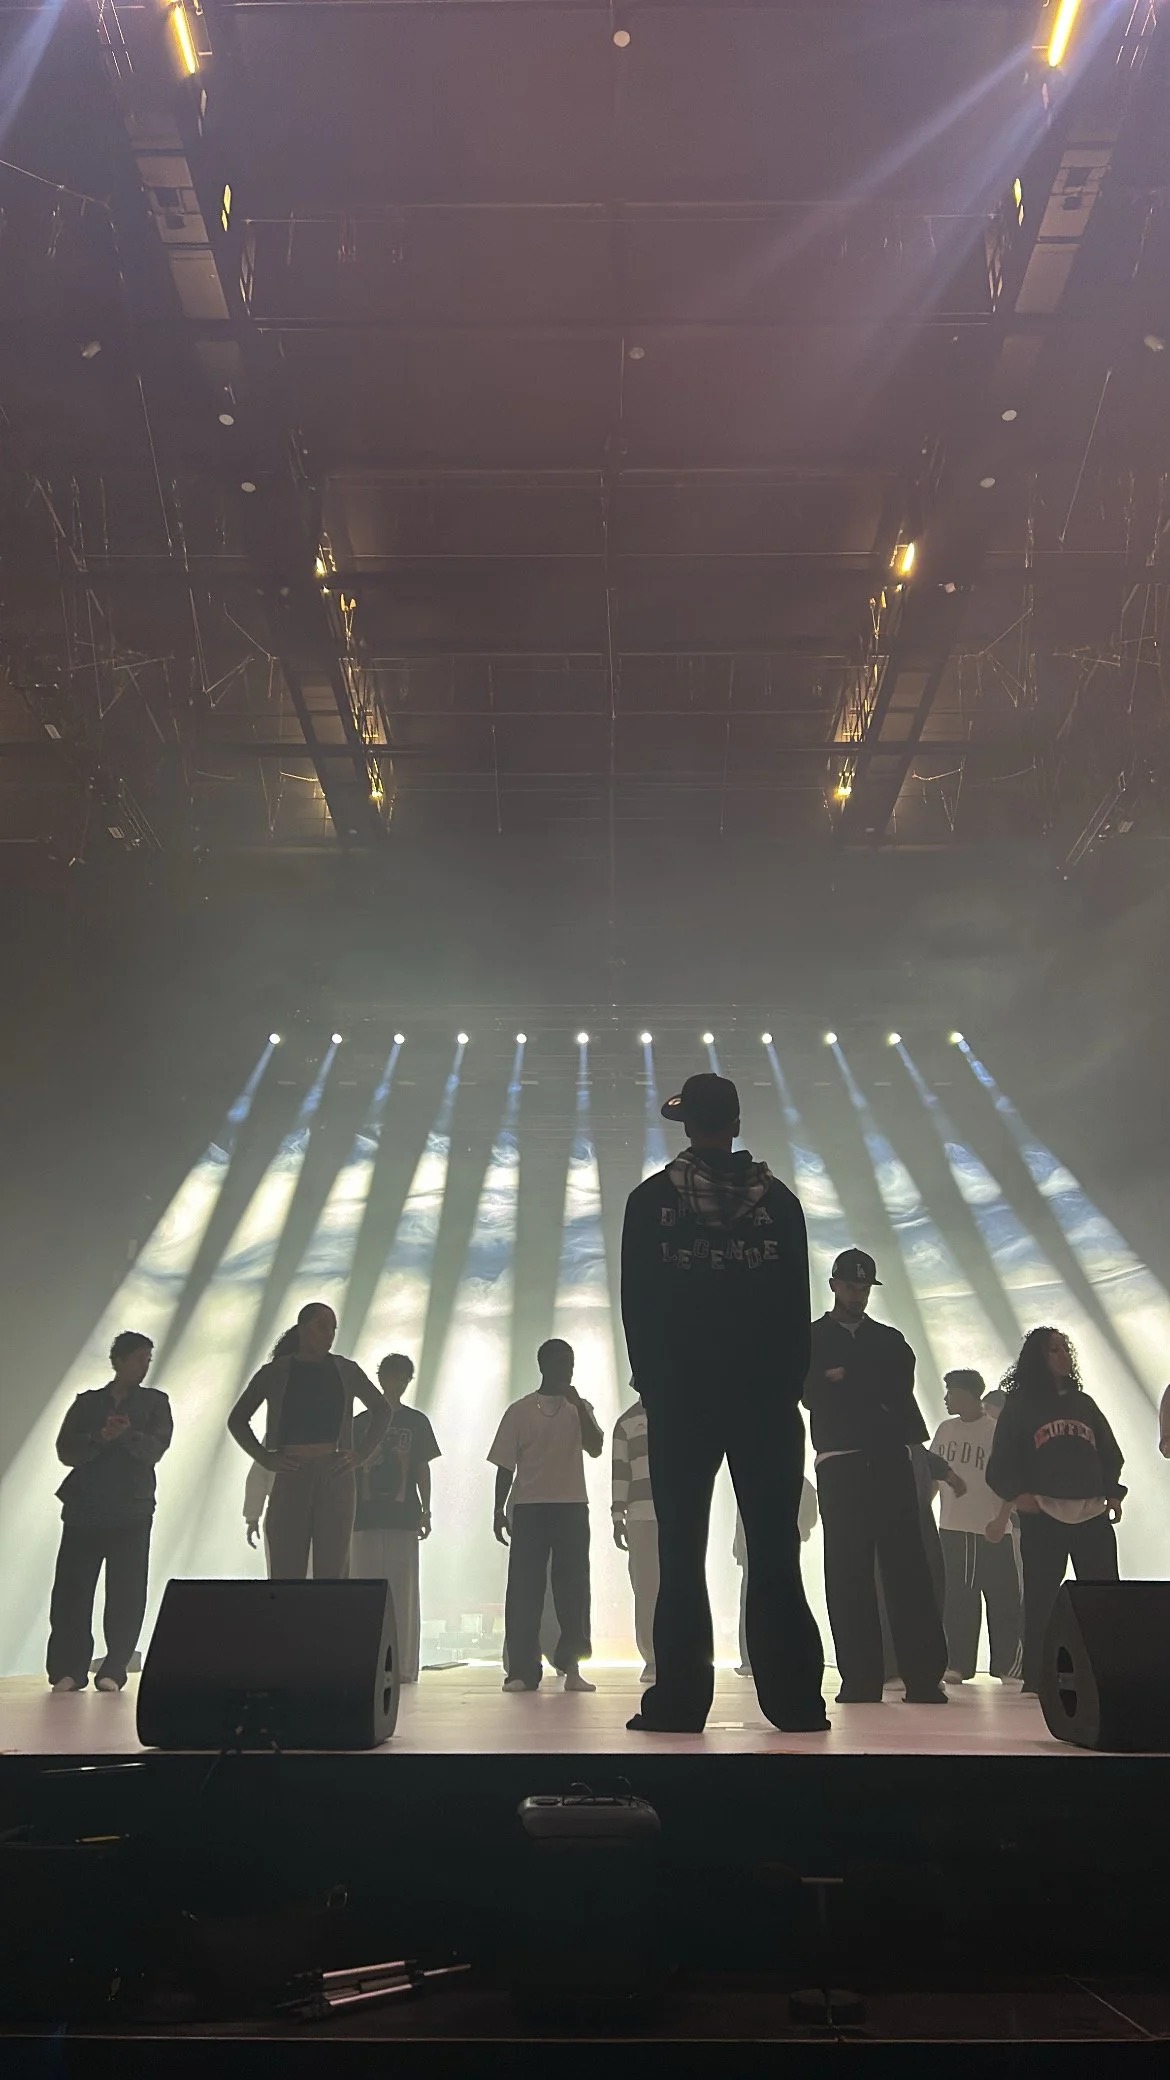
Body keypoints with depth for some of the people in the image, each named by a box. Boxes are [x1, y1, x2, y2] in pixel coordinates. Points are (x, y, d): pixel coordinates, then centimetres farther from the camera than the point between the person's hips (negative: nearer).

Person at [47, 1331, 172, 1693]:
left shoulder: (155, 1402, 12)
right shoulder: (87, 1402, 14)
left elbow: (155, 1448, -2)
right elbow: (66, 1450, 3)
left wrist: (127, 1434, -19)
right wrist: (99, 1439, -14)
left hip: (132, 1510, -1)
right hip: (84, 1508, 1)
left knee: (125, 1594, -3)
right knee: (71, 1590, -3)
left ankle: (113, 1670, 4)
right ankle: (69, 1670, 5)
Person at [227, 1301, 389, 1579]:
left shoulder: (346, 1371, 9)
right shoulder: (275, 1373, 6)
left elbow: (381, 1410, 19)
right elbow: (237, 1419, 12)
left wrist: (362, 1454, 7)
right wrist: (264, 1458, 0)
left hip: (335, 1477, 1)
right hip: (291, 1479, -1)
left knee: (331, 1573, 0)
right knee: (286, 1572, -2)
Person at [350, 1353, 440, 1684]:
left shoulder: (416, 1421, 9)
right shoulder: (361, 1422, 10)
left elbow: (423, 1470, 9)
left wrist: (426, 1510, 1)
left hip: (403, 1516, -1)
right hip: (366, 1516, 1)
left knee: (404, 1592, -3)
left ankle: (404, 1666, 0)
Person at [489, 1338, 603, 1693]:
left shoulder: (579, 1409, 10)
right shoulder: (519, 1411, 6)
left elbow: (595, 1448, -5)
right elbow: (505, 1464, 6)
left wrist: (578, 1404, -11)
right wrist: (499, 1510, 1)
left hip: (572, 1506, 1)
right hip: (529, 1507, -1)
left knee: (572, 1587, -1)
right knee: (524, 1588, -3)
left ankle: (571, 1666, 3)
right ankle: (522, 1669, 0)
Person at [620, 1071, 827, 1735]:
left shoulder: (651, 1200, -1)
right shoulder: (778, 1199, 3)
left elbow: (636, 1306, 0)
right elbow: (798, 1305, 4)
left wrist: (653, 1383, 8)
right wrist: (789, 1382, 10)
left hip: (680, 1397, -1)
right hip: (766, 1396, 1)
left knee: (682, 1555, 3)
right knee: (774, 1555, 5)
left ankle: (679, 1700, 3)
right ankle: (795, 1700, 7)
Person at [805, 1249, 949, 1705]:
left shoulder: (890, 1340, 19)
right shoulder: (812, 1339, 12)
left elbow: (901, 1389, 4)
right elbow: (812, 1394, -1)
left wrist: (845, 1380, -4)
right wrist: (872, 1394, -6)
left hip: (890, 1462, 1)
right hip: (840, 1464, -1)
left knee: (907, 1567, -5)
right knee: (847, 1574, -3)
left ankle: (924, 1677, -5)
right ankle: (860, 1680, 0)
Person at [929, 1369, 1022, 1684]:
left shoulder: (997, 1431, -6)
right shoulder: (946, 1429, 9)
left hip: (991, 1530, -4)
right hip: (952, 1527, 4)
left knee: (1002, 1598, 0)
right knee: (957, 1599, 6)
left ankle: (1008, 1664, 9)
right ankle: (958, 1664, 11)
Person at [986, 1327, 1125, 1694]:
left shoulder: (1084, 1403, 18)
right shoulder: (1019, 1405, 5)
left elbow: (1110, 1454, 20)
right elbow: (1002, 1461, 1)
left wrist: (1113, 1493, 6)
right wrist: (1017, 1494, -13)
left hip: (1092, 1514, 4)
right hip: (1042, 1515, -4)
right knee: (1041, 1596, -3)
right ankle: (1036, 1676, 2)